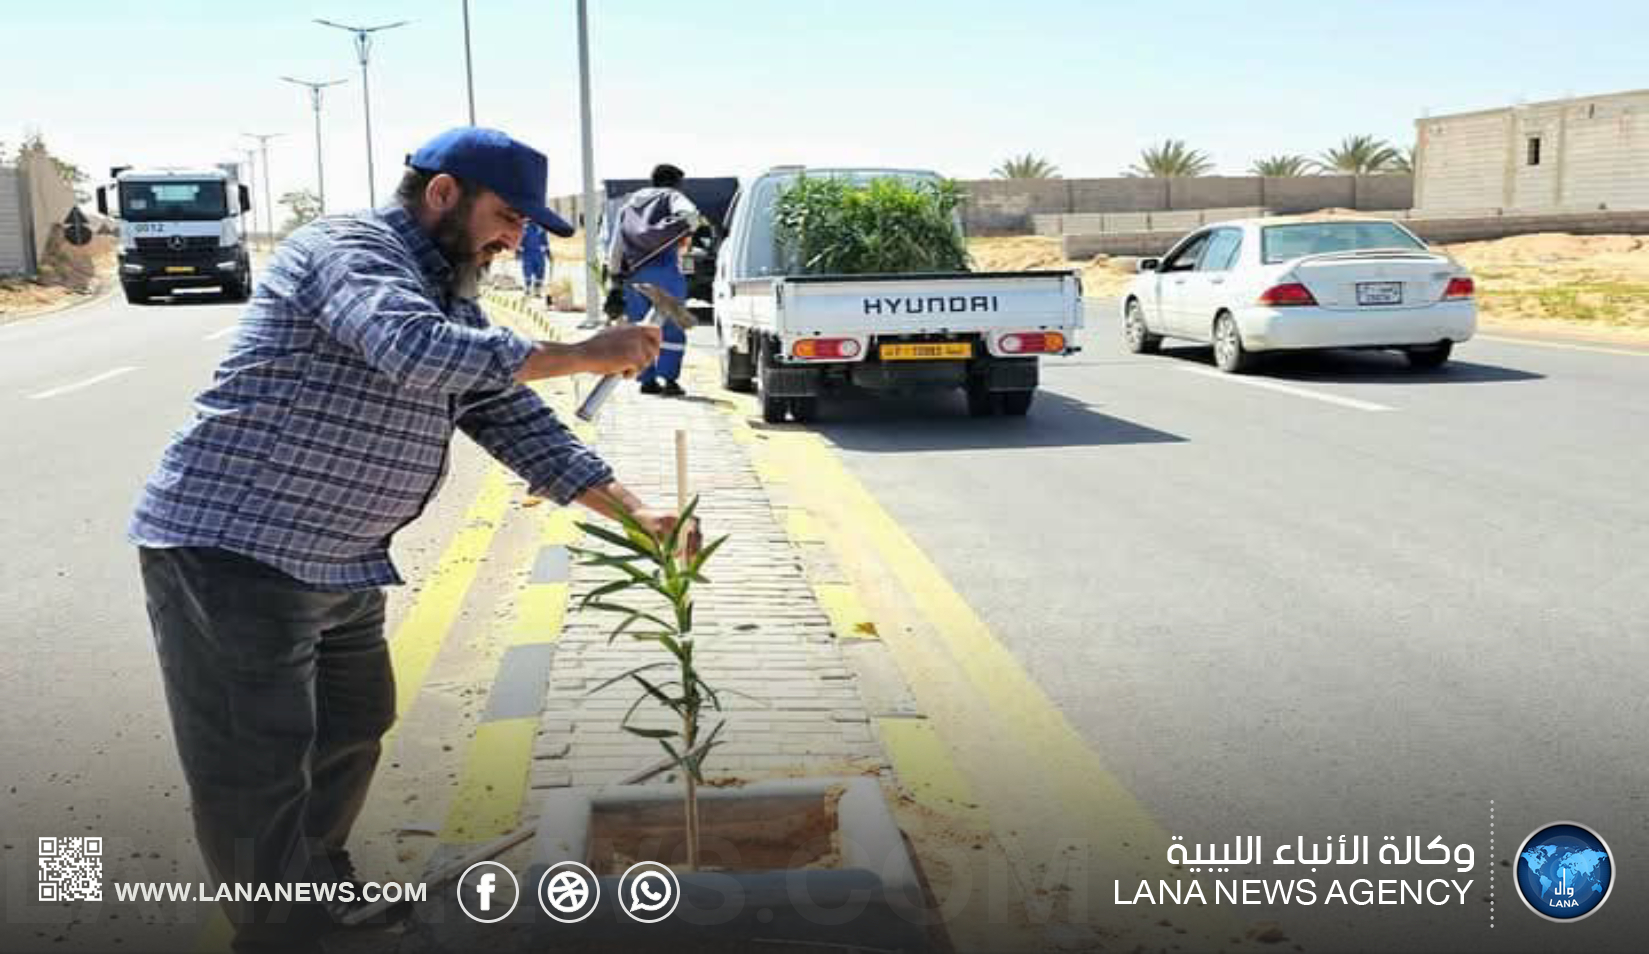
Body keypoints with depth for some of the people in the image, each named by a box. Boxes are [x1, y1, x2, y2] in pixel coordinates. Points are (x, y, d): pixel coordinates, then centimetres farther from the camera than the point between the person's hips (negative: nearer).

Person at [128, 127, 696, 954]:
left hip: (341, 566, 10)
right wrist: (585, 355, -26)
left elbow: (518, 424, 11)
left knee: (351, 730, 21)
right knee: (257, 770, -2)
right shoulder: (346, 249, -15)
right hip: (228, 548, -10)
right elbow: (419, 352, -35)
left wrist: (635, 512, 2)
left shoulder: (453, 303, 13)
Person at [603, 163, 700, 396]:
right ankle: (669, 379, -10)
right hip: (662, 266, -5)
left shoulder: (629, 203, 25)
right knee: (671, 327, -2)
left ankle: (648, 380, 7)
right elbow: (689, 214, -15)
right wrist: (687, 233, 3)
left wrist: (615, 277, 23)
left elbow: (614, 244, 22)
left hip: (632, 272, 5)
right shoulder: (671, 196, 10)